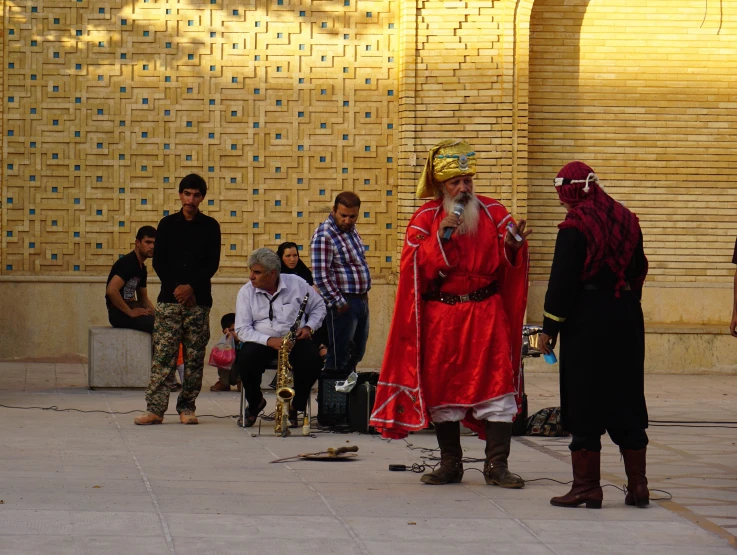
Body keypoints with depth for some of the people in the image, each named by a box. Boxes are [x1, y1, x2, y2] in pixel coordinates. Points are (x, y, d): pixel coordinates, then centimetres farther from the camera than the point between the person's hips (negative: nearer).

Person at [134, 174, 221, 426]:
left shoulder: (210, 226, 6)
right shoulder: (167, 224, 9)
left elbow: (212, 263, 0)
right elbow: (158, 261, 5)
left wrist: (191, 287, -12)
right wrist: (176, 288, -8)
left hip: (198, 300, 0)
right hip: (169, 298, 0)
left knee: (194, 358, 1)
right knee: (163, 356, -5)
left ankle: (187, 407, 8)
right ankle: (155, 409, -7)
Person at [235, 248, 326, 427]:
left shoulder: (297, 284, 0)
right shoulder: (246, 292, -1)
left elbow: (319, 307, 14)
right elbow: (242, 329, -8)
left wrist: (308, 327, -5)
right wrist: (269, 341, -22)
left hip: (294, 339, 0)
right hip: (261, 342, 0)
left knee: (312, 360, -31)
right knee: (246, 359, -33)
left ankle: (295, 406, -5)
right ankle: (255, 403, -3)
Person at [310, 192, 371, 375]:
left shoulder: (351, 229, 10)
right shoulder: (324, 235, -17)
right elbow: (321, 276, -21)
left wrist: (364, 295, 15)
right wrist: (339, 303, -18)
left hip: (361, 300, 9)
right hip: (343, 303, -9)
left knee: (356, 353, 15)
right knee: (339, 356, -4)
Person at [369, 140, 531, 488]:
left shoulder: (493, 213, 5)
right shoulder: (425, 219, 2)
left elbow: (508, 265, 5)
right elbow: (415, 269, -5)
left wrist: (512, 246, -17)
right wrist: (441, 238, -15)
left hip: (487, 314, 0)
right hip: (441, 317, 0)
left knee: (496, 386, -5)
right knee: (442, 390, 5)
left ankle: (496, 465, 0)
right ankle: (450, 464, 17)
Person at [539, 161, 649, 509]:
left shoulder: (575, 227, -12)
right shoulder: (626, 220, 8)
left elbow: (562, 281, -14)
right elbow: (638, 271, 15)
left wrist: (549, 328, -8)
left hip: (587, 321, -6)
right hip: (626, 319, 6)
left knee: (584, 403, 0)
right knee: (627, 403, 11)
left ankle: (586, 487, 2)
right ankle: (638, 486, 12)